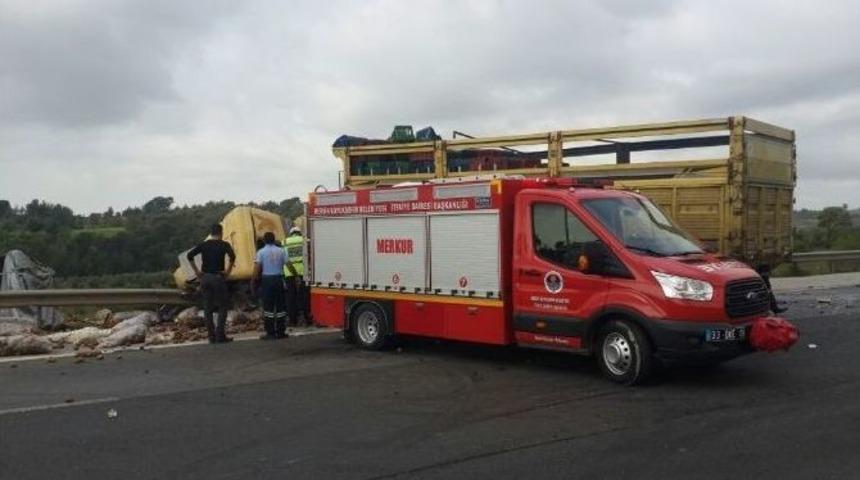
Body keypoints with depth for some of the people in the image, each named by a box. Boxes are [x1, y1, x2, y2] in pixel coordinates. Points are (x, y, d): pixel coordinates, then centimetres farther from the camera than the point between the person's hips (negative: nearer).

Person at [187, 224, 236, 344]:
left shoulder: (204, 245, 7)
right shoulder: (224, 245, -4)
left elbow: (189, 255, -1)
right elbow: (232, 256, -21)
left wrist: (196, 271, 3)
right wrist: (228, 271, -11)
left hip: (205, 278, 4)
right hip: (218, 277, -4)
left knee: (208, 308, 10)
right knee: (222, 307, 4)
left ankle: (212, 336, 11)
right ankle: (220, 336, -2)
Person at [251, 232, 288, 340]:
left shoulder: (261, 252, -4)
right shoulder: (280, 251, 4)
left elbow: (257, 268, -10)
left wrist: (252, 282, -4)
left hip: (267, 279, -3)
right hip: (279, 279, 3)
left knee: (268, 307, 1)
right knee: (280, 306, 9)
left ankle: (270, 333, -1)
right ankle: (281, 332, 11)